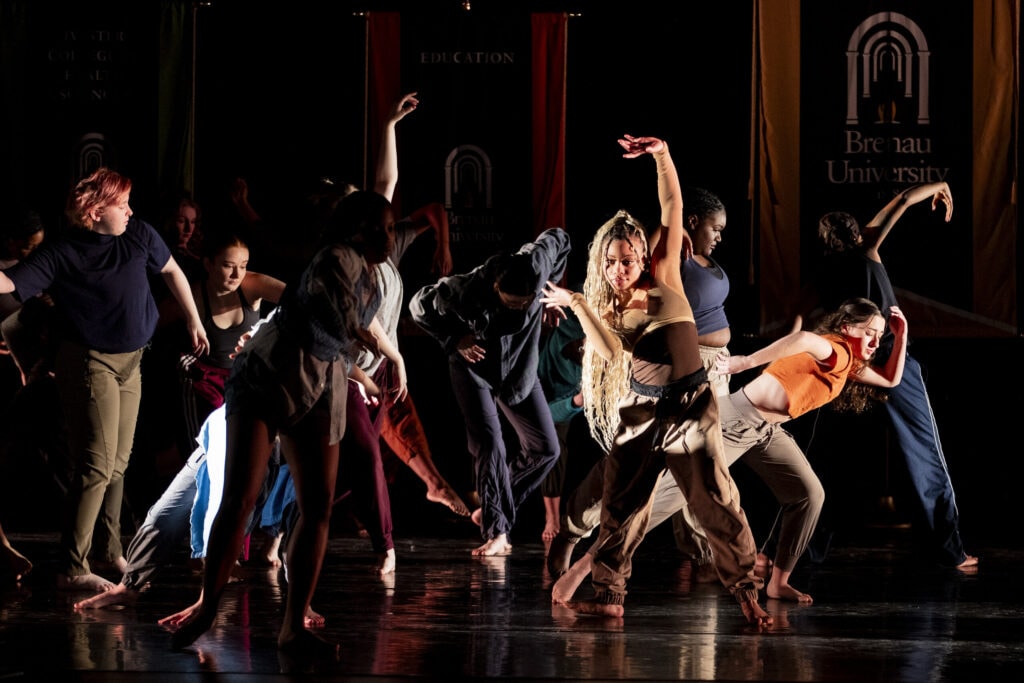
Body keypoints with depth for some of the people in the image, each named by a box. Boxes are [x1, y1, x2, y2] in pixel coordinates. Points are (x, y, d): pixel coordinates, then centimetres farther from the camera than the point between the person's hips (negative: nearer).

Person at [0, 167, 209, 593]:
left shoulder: (139, 235, 1)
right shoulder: (62, 254, -15)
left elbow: (171, 271, 19)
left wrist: (194, 320, 25)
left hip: (130, 362, 7)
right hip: (90, 362, -7)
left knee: (118, 463, 16)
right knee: (97, 465, -14)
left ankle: (111, 549, 31)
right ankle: (72, 568, -13)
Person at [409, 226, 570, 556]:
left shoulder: (537, 264, -29)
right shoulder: (465, 290, -34)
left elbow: (558, 238, -5)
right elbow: (420, 305, -15)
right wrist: (454, 339, -21)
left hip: (520, 368, 4)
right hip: (476, 367, -4)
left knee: (545, 448, 2)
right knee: (489, 445, -19)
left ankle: (493, 510, 14)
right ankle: (497, 532, -16)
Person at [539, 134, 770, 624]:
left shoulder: (664, 281, -1)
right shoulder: (607, 312, 6)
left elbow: (673, 211, -9)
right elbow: (612, 351, -16)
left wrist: (662, 155, -20)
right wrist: (577, 305, -20)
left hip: (689, 407, -3)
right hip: (638, 413, 3)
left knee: (715, 500, -8)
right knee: (620, 504, 4)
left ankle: (746, 592, -4)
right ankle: (607, 593, 13)